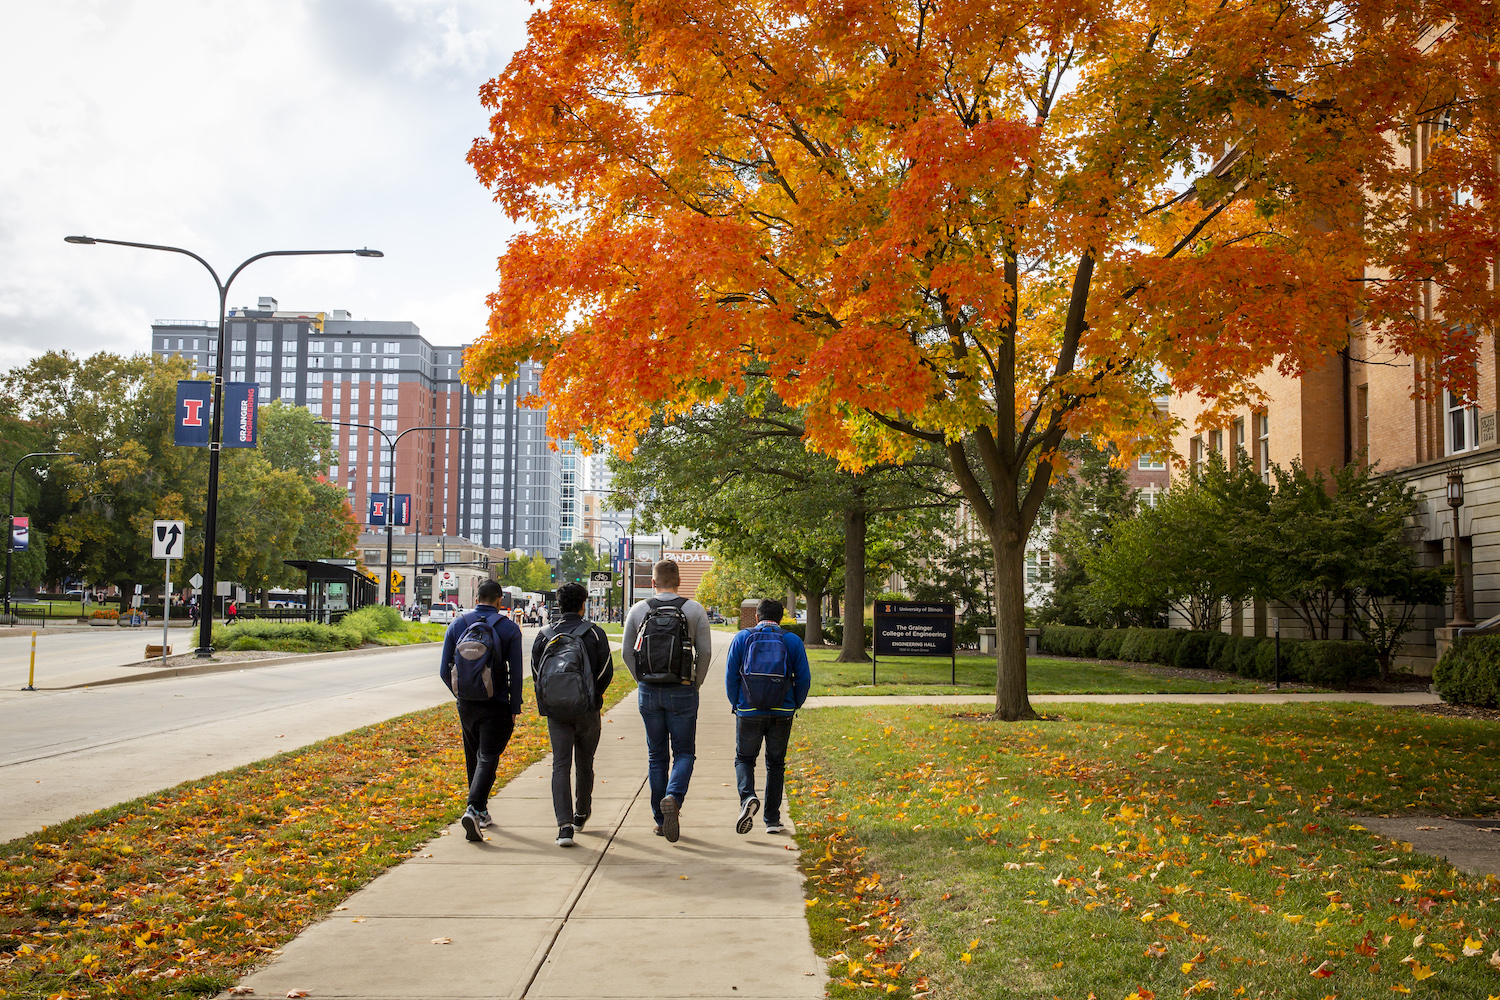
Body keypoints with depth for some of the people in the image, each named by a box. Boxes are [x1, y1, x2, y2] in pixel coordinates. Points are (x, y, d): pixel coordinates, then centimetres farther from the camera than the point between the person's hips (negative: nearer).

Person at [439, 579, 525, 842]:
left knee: (473, 758, 17)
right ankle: (473, 809, -21)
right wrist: (515, 708, 0)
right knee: (488, 758, -3)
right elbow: (515, 673, -7)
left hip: (466, 703, 3)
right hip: (496, 706, -3)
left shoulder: (457, 625, 4)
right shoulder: (509, 628, -4)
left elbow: (444, 670, 4)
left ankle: (481, 811, 26)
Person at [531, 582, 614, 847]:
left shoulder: (544, 635, 4)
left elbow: (536, 676, 5)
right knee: (585, 764, 16)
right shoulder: (595, 633, 0)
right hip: (587, 709, -1)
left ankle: (564, 825, -14)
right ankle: (581, 815, 32)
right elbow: (606, 672, -2)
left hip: (555, 710, 1)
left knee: (561, 766, -1)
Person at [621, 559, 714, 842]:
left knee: (656, 756, 11)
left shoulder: (638, 610, 2)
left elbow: (626, 652, 5)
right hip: (682, 692, -2)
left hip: (648, 692, 2)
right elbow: (705, 652, -4)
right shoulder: (695, 610, -2)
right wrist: (695, 684, 9)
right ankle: (673, 798, -19)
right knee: (684, 753, 8)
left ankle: (660, 820, 14)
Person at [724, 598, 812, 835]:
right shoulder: (793, 641, 3)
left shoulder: (741, 638, 2)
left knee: (744, 759, 13)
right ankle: (772, 821, 12)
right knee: (775, 764, 13)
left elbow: (730, 676, 0)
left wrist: (737, 705, 11)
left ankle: (747, 797, -15)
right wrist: (794, 706, 13)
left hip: (749, 712, -1)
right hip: (782, 714, 1)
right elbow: (804, 678, 1)